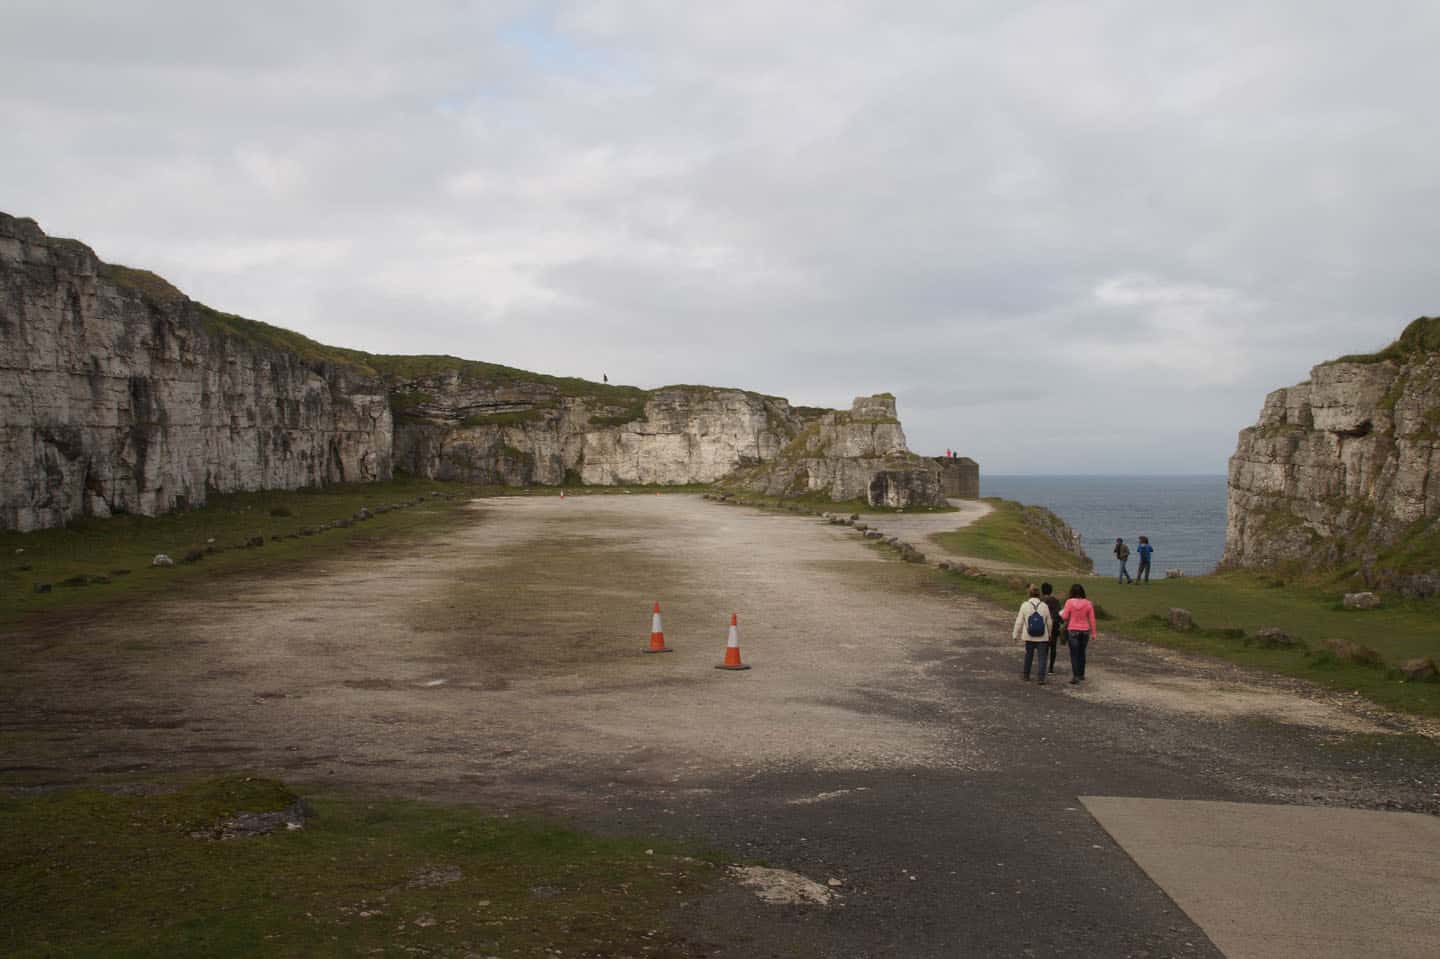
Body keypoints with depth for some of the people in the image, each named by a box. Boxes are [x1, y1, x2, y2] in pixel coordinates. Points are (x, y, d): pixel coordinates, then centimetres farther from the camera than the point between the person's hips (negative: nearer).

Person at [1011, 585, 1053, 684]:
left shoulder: (1025, 605, -5)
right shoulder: (1044, 606, -3)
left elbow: (1019, 622, -3)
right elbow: (1049, 622, 5)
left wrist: (1015, 635, 6)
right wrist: (1050, 635, 20)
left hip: (1029, 637, 1)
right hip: (1042, 637, -1)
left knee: (1028, 655, 17)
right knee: (1042, 657, 1)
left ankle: (1026, 675, 30)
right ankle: (1042, 678, -6)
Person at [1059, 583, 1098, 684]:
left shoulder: (1069, 602, -10)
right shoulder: (1088, 603, -3)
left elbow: (1065, 617, -9)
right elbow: (1092, 619, -1)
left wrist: (1061, 612, 13)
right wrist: (1094, 632, 5)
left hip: (1072, 631, -3)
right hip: (1085, 631, 3)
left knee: (1074, 654, 0)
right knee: (1082, 653, 18)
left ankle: (1075, 676, -8)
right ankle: (1081, 674, 26)